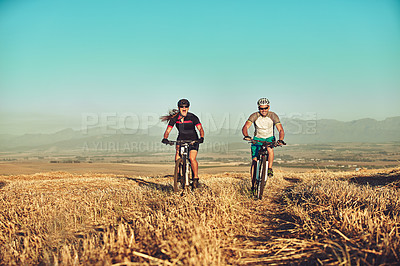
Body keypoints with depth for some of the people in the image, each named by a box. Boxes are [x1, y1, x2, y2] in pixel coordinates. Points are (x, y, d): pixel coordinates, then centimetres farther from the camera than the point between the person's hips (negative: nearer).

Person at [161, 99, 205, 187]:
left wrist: (201, 138, -38)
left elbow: (200, 128, -19)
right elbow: (168, 130, -10)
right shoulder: (174, 118, -9)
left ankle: (196, 178, -8)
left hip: (193, 140, -2)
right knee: (177, 157, -19)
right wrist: (165, 138, -29)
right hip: (181, 139, 2)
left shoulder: (192, 117, -15)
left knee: (192, 158, -20)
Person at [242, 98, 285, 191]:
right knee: (254, 161, -12)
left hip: (269, 138, 0)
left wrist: (281, 140, -41)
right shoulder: (254, 116, -16)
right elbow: (245, 127, -25)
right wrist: (246, 136, -46)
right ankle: (253, 183, -1)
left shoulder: (273, 116, -16)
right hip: (257, 138, 0)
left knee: (270, 149, -37)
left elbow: (281, 130, -21)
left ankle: (270, 169, -18)